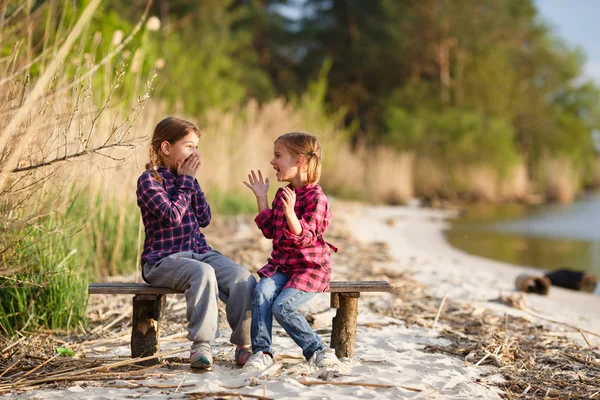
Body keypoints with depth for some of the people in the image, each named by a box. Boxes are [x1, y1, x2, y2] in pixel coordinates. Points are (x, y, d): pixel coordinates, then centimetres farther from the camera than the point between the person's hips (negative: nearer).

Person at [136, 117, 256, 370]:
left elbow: (205, 219, 9)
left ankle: (245, 345, -17)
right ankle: (201, 345, -33)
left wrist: (192, 181, 3)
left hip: (200, 252, 6)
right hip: (163, 259, -6)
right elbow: (173, 216, -16)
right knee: (203, 272, -38)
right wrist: (185, 181, -5)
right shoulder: (149, 179, -2)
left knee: (242, 276, -21)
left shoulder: (185, 178, 18)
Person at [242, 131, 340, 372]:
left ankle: (317, 350, -9)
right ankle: (261, 351, -21)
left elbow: (304, 238, -19)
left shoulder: (315, 197, -12)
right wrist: (261, 198, 12)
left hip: (310, 267, -6)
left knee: (282, 305, -24)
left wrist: (290, 212, -35)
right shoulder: (282, 194, 12)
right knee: (262, 291, -23)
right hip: (281, 264, 6)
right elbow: (270, 231, 17)